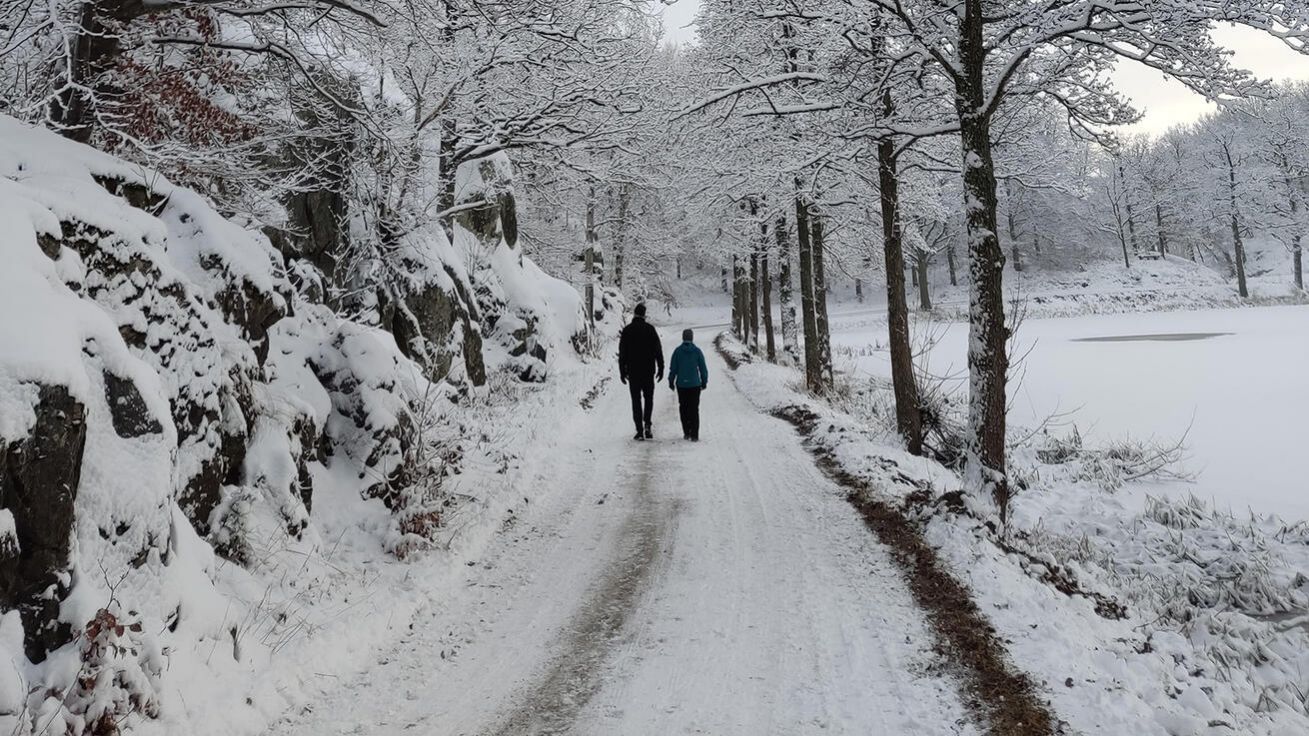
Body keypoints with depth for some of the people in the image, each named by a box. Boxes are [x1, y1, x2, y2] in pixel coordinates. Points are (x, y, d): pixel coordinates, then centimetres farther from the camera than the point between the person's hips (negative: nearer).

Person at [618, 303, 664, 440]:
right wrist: (661, 368, 4)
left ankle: (639, 430, 0)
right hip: (648, 371, 0)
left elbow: (622, 352, 0)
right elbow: (658, 350, -2)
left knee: (636, 400, 4)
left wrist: (622, 371, 6)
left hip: (633, 371, 0)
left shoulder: (627, 330, -1)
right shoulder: (650, 329, -1)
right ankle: (647, 425, -6)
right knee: (648, 397, 12)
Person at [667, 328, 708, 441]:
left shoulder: (678, 351, -5)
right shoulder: (697, 351, -4)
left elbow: (673, 368, -2)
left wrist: (671, 381, 10)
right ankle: (694, 435, -4)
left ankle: (686, 433, 14)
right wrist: (704, 381, 11)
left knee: (683, 408, 14)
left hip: (681, 384, 0)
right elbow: (703, 368, 0)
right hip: (695, 384, 0)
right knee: (694, 409, 3)